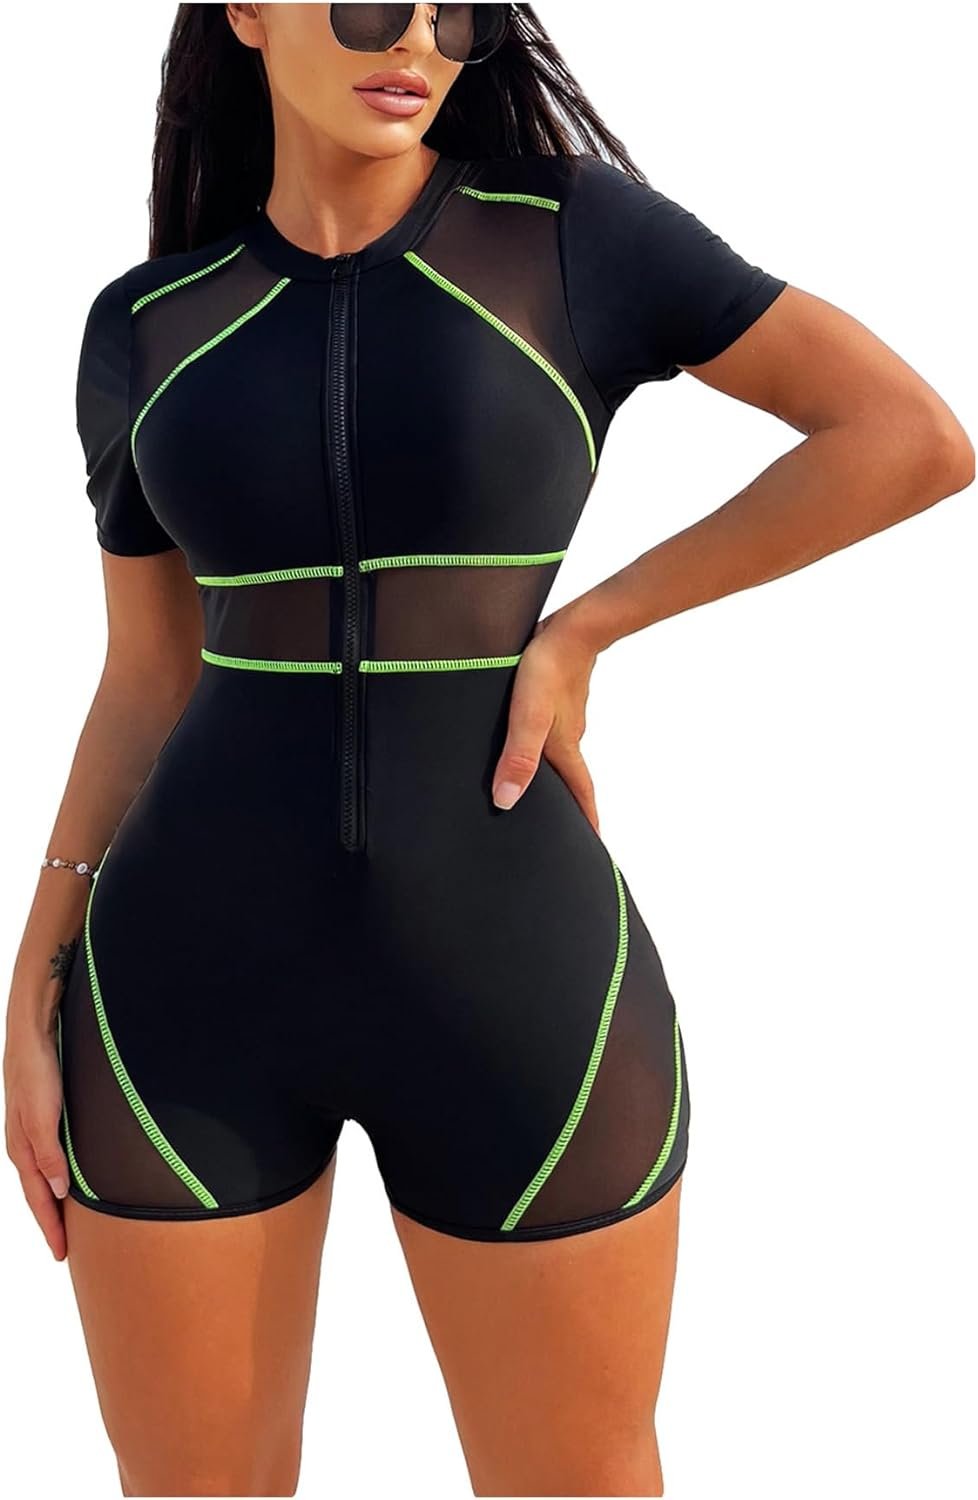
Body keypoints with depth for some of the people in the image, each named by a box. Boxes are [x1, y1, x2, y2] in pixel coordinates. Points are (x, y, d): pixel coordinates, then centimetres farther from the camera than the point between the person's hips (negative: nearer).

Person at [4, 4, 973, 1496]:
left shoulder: (574, 230, -1)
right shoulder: (148, 327, 7)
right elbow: (146, 688, 9)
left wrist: (579, 632, -9)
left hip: (515, 988, -1)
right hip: (200, 985, 2)